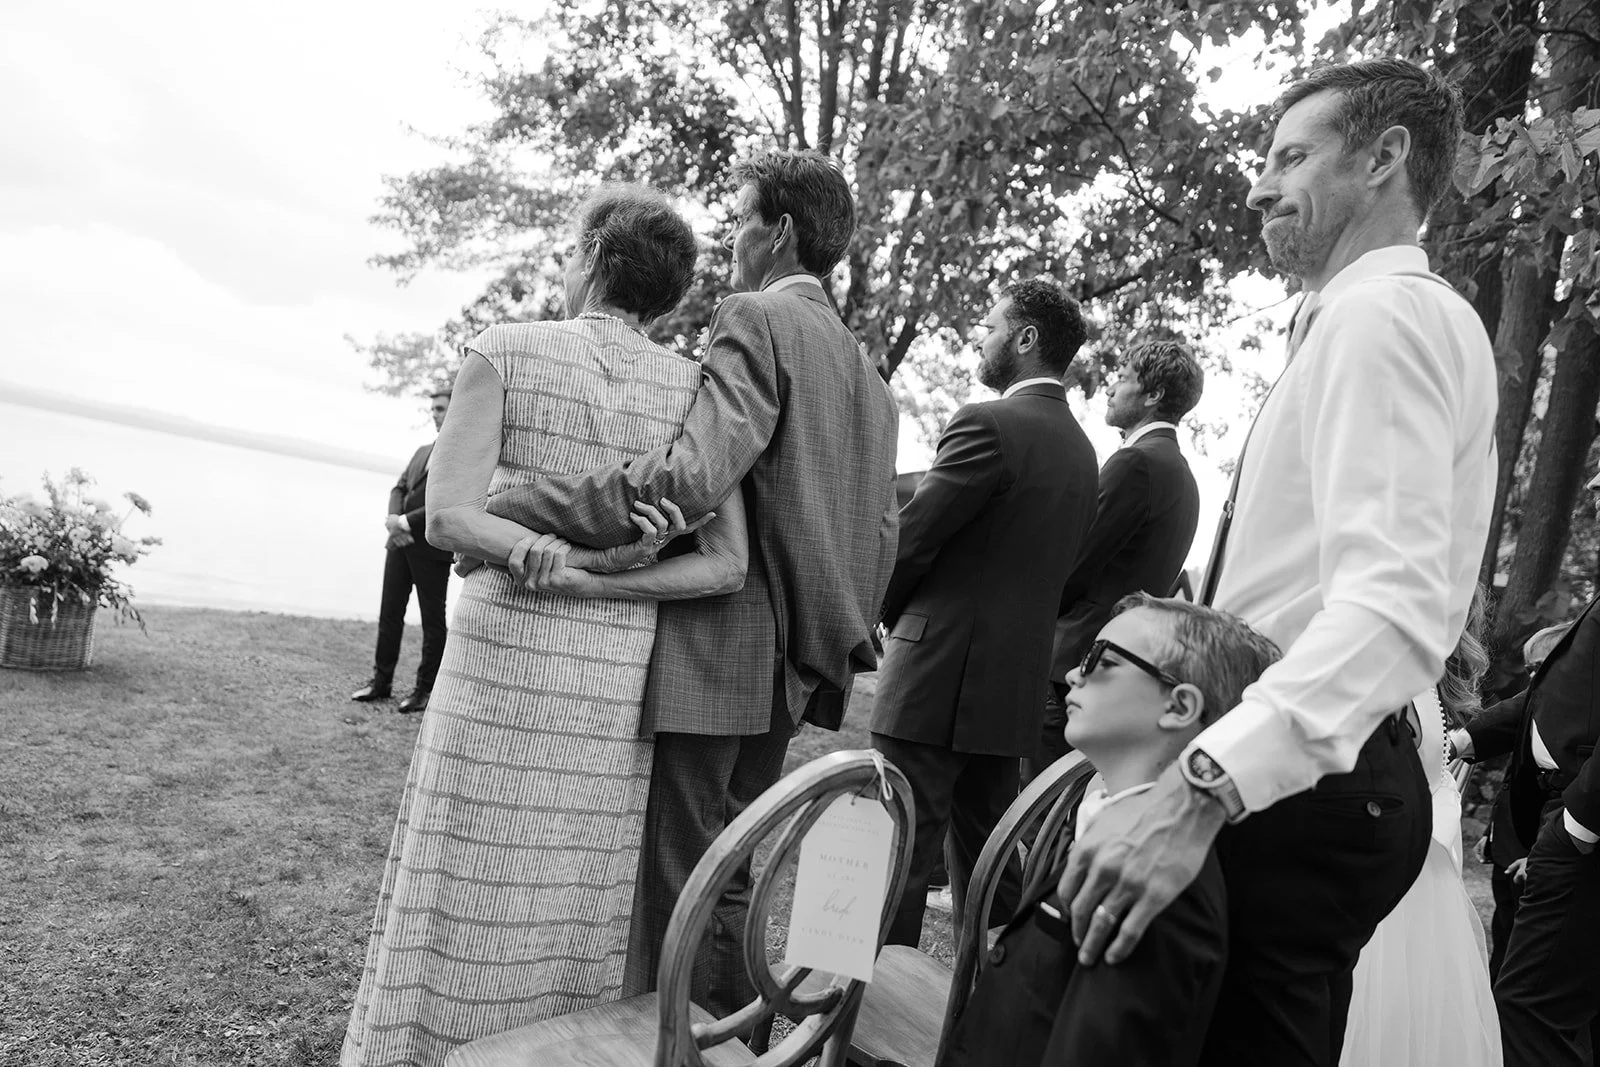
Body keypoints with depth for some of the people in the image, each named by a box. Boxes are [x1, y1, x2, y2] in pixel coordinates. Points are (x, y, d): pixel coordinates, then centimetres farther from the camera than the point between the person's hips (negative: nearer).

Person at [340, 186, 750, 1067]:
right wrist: (602, 582, -10)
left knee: (473, 891, 9)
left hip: (504, 649, -2)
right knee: (576, 896, 14)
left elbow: (448, 518, -12)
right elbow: (727, 564, -5)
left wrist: (570, 561, -13)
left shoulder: (506, 350, -3)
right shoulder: (694, 386, 3)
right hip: (621, 673, 3)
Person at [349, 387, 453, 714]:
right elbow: (399, 488, 15)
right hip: (401, 542, 7)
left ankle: (425, 690, 10)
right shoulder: (423, 451, 20)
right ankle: (381, 681, 20)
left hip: (432, 548, -7)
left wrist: (406, 521, -15)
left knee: (433, 621, 2)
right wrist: (394, 520, -6)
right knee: (390, 613, 10)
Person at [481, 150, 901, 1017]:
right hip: (790, 666, 9)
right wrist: (839, 638, 24)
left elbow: (692, 476, -26)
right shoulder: (866, 370, 16)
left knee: (671, 885, 1)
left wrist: (511, 508, -23)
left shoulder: (758, 321, -10)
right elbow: (880, 531, 17)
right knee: (727, 879, 18)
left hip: (710, 657, -9)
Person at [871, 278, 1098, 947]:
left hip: (940, 676, -8)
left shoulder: (988, 424, -14)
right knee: (987, 859, 17)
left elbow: (908, 541, -13)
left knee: (900, 858, 0)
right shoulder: (1081, 449, 12)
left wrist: (888, 616, 7)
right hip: (1017, 684, 8)